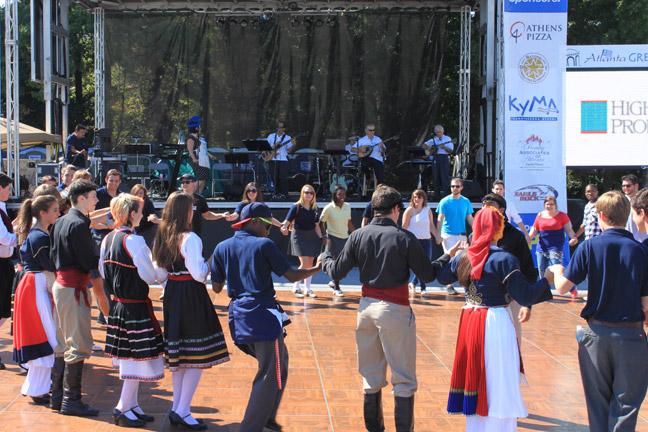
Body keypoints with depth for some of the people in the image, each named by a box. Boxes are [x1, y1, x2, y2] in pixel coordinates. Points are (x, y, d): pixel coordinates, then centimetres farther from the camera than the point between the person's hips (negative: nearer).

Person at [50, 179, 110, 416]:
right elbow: (89, 263, -16)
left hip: (60, 283, 10)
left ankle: (57, 396, 21)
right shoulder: (79, 224, -15)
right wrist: (101, 294, -12)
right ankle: (72, 401, -1)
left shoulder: (60, 222, 14)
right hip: (74, 287, -10)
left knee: (66, 342, 16)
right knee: (80, 345, -5)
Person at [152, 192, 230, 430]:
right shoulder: (190, 238, -17)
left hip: (171, 294, 9)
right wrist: (210, 262, -2)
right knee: (198, 356, -1)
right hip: (191, 297, -8)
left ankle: (176, 408, 21)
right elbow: (199, 274, -19)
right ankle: (183, 411, 0)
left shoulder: (162, 236, 7)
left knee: (179, 355, 16)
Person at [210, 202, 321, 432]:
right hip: (263, 316, -7)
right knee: (271, 376, 2)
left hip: (239, 316, 7)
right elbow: (292, 275, -4)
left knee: (279, 362, 24)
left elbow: (216, 287, 9)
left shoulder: (222, 248, 8)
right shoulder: (264, 245, -6)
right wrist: (317, 268, 11)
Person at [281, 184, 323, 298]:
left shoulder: (314, 208, 7)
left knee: (310, 264, 7)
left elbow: (316, 225, 13)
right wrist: (284, 228, -34)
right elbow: (287, 221, -14)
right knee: (304, 263, -12)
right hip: (299, 236, -5)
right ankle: (296, 287, 4)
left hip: (312, 237, 5)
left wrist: (321, 239, 10)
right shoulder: (296, 207, -8)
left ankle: (307, 289, 17)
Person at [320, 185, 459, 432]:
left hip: (367, 308, 5)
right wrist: (448, 257, 13)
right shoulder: (405, 238, -11)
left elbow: (336, 273, 6)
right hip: (395, 310, -5)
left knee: (371, 378, 16)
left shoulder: (358, 236, 0)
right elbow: (427, 275, -4)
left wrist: (324, 259, 27)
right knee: (404, 380, 4)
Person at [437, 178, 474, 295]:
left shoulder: (466, 202, 6)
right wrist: (439, 235, -14)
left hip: (462, 235, 3)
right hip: (448, 235, -3)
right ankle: (449, 285, 6)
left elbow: (470, 219, 11)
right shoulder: (445, 201, -3)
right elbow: (440, 219, -5)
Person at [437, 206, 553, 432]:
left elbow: (442, 277, 21)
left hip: (469, 321, 7)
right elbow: (525, 297, -15)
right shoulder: (504, 259, -15)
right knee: (498, 383, 2)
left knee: (475, 377, 17)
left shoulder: (464, 257, 3)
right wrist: (547, 279, -2)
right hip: (496, 322, -6)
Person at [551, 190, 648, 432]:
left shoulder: (590, 246, -7)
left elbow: (562, 287, -4)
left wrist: (557, 270, 16)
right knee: (626, 404, 7)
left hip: (597, 332, 1)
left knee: (598, 402, 15)